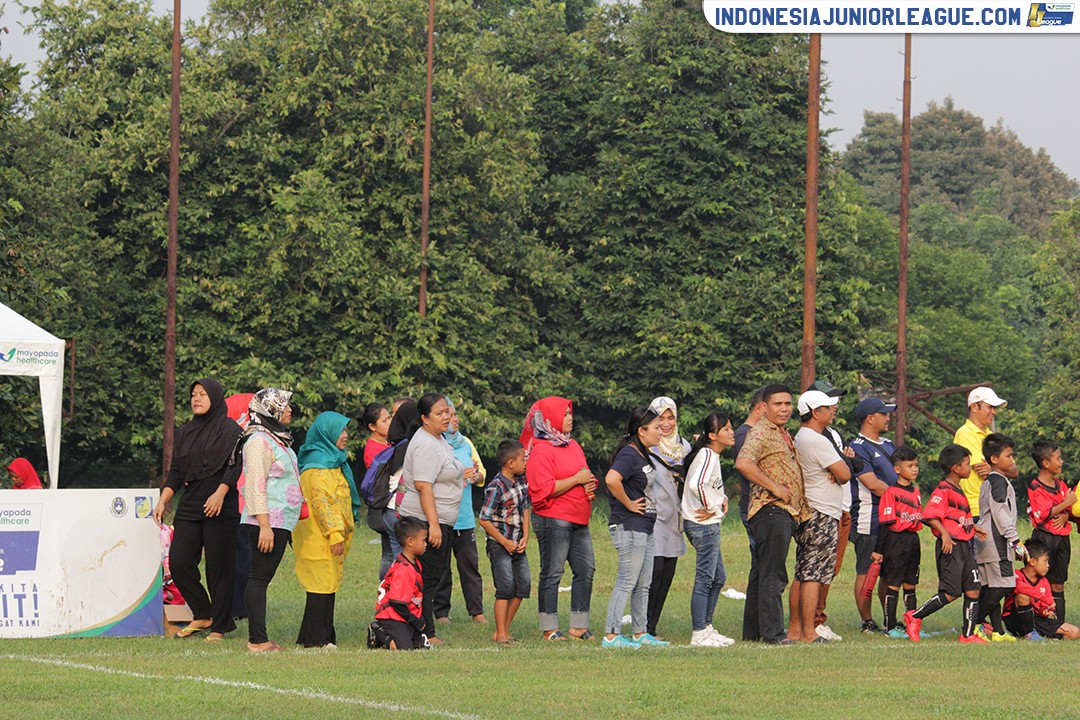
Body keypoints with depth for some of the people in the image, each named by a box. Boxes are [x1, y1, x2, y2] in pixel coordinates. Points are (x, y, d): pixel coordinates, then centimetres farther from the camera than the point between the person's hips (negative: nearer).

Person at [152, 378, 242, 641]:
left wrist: (220, 493, -23)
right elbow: (176, 471, 16)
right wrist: (163, 501, 5)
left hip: (220, 509, -6)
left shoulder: (229, 429, -1)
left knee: (218, 567, -4)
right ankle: (202, 616, 14)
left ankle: (219, 626, 4)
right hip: (189, 506, 6)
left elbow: (234, 465, -11)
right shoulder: (185, 432, 17)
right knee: (178, 563, -2)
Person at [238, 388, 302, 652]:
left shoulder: (278, 440, 19)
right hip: (267, 521, -10)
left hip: (281, 521, 10)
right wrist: (264, 525, -22)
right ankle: (257, 640, -9)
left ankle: (259, 639, 9)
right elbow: (256, 484, -18)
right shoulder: (259, 441, -12)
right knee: (260, 578, -8)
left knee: (262, 578, 9)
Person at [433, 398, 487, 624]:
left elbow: (481, 472, 19)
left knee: (470, 563, 4)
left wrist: (475, 475, -5)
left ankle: (476, 611, 7)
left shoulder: (465, 443, 13)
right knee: (441, 566, 0)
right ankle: (441, 612, 8)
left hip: (465, 516, 5)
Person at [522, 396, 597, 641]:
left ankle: (579, 627, 13)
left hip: (578, 520, 8)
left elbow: (584, 475, 30)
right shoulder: (541, 451, -10)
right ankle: (549, 629, 1)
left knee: (586, 570, 6)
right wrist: (577, 480, -16)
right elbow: (545, 489, -19)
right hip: (553, 519, -8)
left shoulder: (572, 445, 17)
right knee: (552, 573, -4)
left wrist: (589, 486, 6)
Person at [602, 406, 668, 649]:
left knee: (643, 585, 14)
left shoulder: (643, 455, 14)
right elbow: (611, 479, -34)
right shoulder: (629, 454, -16)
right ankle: (611, 635, -6)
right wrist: (628, 504, -22)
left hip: (645, 527, 10)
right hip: (629, 526, -10)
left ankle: (640, 633, 21)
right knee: (627, 583, -8)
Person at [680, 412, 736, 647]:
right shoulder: (707, 455, -15)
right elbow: (697, 485, -31)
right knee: (705, 579, -8)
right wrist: (714, 506, -18)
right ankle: (699, 634, -5)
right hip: (704, 524, -11)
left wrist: (722, 500, 9)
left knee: (718, 578, 16)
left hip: (708, 524, 11)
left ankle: (706, 628, 23)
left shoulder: (712, 455, 15)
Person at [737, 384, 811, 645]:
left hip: (787, 512, 10)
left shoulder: (785, 435, 22)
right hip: (770, 508, -10)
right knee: (772, 574, -11)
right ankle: (772, 632, -13)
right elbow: (743, 463, -26)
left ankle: (753, 630, 17)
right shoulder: (761, 433, -10)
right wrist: (774, 487, -23)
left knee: (762, 573, 13)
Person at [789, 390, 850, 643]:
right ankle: (808, 632, -10)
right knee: (814, 575, -9)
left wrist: (834, 472, -4)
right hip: (822, 516, -10)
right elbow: (845, 474, -16)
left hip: (805, 515, 10)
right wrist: (840, 469, 6)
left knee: (802, 574, 11)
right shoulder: (817, 441, -16)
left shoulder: (798, 439, 16)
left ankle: (795, 629, 13)